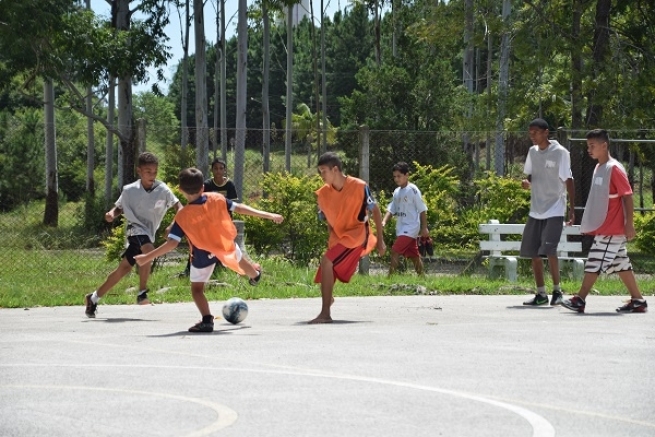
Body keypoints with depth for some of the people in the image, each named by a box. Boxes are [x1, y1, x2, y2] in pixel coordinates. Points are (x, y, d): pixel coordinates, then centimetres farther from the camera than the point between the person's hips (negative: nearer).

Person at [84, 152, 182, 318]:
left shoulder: (162, 189, -8)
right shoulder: (129, 190, -7)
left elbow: (178, 206, -7)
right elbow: (120, 207, 8)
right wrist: (112, 214, -14)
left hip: (148, 234, 3)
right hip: (135, 228, -3)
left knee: (124, 268, 8)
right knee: (148, 250, -35)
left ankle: (93, 298, 22)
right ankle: (142, 292, -28)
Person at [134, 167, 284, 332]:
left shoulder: (182, 216, -21)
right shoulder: (216, 199, -15)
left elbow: (172, 243, -25)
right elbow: (239, 208, -9)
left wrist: (147, 257, -22)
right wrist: (269, 215, -3)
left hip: (202, 256, -4)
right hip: (227, 247, 4)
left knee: (197, 288, 10)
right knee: (239, 259, 36)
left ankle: (207, 320, -10)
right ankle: (255, 275, 68)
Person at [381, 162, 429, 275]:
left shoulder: (413, 190, -12)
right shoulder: (397, 192, 10)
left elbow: (422, 210, -9)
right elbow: (391, 209, 8)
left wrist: (424, 228, -9)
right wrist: (384, 222, -9)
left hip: (410, 228, -8)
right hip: (401, 228, 8)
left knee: (395, 251, -17)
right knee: (414, 255, 14)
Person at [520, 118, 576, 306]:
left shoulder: (560, 153, -9)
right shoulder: (532, 152, 8)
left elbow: (568, 181, -9)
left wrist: (572, 210, -13)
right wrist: (527, 182, -7)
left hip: (555, 210, -6)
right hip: (535, 211, 6)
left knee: (549, 249, -19)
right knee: (533, 253, 4)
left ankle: (557, 291, -6)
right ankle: (541, 294, 14)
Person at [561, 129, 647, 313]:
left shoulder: (614, 169, -14)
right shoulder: (598, 168, 13)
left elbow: (628, 196, -16)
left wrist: (629, 223, -18)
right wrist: (591, 225, 21)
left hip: (612, 229, -9)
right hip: (603, 227, 9)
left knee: (595, 262, -10)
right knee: (621, 264, 11)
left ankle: (580, 300, -11)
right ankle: (638, 301, 15)